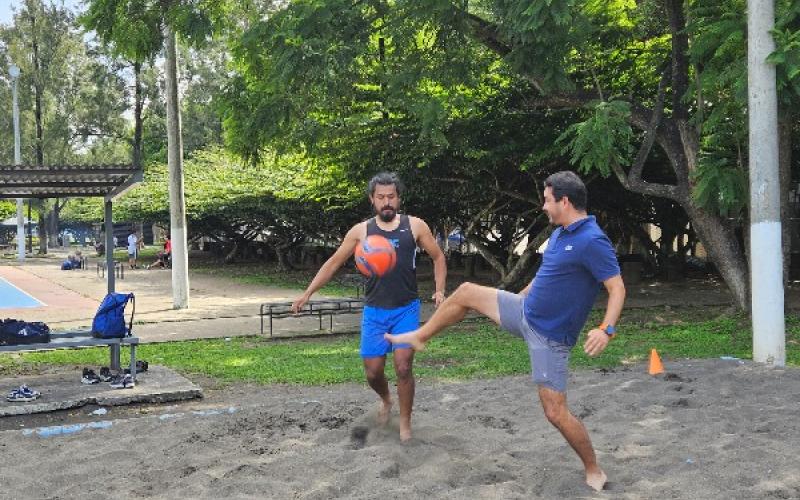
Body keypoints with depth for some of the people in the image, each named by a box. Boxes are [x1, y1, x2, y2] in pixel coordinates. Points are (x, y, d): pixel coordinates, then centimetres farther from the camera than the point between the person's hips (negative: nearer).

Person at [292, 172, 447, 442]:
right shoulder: (360, 230, 1)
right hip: (374, 311, 2)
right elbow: (333, 263, 7)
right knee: (373, 372, 4)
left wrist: (440, 290, -6)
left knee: (403, 368, -10)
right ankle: (386, 400, 38)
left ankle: (405, 422, 10)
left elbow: (438, 257, 8)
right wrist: (308, 293, 1)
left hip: (406, 309, -1)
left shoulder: (415, 226, -1)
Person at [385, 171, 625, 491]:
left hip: (549, 337, -9)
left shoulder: (592, 241, -23)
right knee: (466, 292, 11)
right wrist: (520, 296, 31)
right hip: (525, 311, 9)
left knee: (555, 413, -8)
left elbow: (617, 288, -26)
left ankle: (594, 471, 12)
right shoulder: (560, 232, 6)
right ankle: (420, 337, 30)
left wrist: (606, 329, -41)